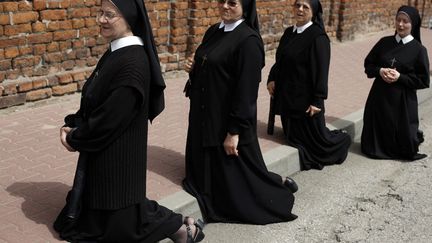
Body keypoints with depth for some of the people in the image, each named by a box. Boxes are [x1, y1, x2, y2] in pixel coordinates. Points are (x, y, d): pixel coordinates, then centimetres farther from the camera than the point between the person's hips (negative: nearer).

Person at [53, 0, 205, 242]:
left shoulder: (133, 62, -25)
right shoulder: (115, 52, 5)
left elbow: (110, 117, -24)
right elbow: (92, 101, 13)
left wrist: (75, 138, -11)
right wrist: (72, 126, 0)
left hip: (118, 152, -9)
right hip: (100, 147, 9)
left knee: (121, 222, 6)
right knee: (97, 209, 22)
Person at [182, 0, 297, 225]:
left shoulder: (248, 40, -18)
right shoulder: (213, 31, 8)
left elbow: (247, 89, -20)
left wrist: (235, 131, -20)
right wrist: (193, 68, -3)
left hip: (228, 120, -8)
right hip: (204, 115, 8)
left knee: (235, 174, 6)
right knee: (207, 170, 16)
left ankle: (280, 188, 30)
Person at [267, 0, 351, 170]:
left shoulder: (318, 36, -15)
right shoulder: (289, 32, 8)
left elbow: (321, 70, -17)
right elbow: (280, 61, 16)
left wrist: (317, 100, -18)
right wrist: (271, 79, -2)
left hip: (305, 98, -7)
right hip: (287, 97, 7)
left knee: (315, 137, 8)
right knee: (293, 136, 14)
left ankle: (342, 140, 37)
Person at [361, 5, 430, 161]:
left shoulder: (419, 49, -6)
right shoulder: (384, 42, 4)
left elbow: (424, 80, -6)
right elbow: (368, 64, 10)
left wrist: (400, 77, -18)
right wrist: (380, 71, -10)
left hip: (403, 101, -3)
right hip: (379, 96, 3)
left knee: (402, 138, 3)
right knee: (378, 131, 8)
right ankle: (379, 147, 37)